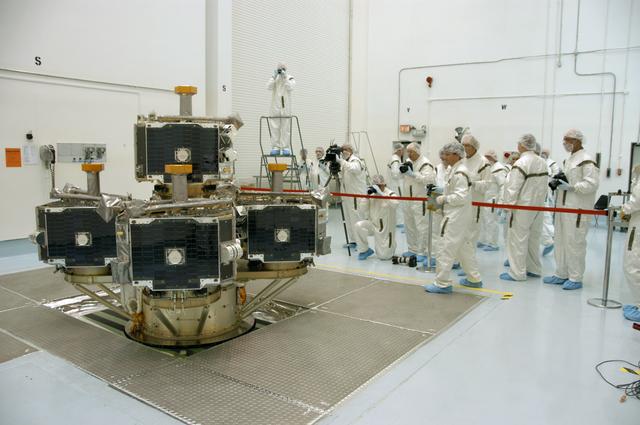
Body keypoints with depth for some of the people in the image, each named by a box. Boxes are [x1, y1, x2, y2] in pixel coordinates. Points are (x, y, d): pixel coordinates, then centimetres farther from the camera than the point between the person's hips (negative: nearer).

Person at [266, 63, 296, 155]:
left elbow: (290, 87, -11)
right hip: (275, 106, 2)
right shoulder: (274, 78, 12)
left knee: (285, 127, -3)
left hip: (286, 106, -2)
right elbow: (268, 87, -4)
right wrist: (274, 76, -9)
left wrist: (285, 77, -13)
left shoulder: (290, 78, 7)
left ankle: (285, 148, 0)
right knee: (274, 127, 0)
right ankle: (275, 147, 4)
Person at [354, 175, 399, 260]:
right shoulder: (371, 195, -1)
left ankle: (390, 247, 35)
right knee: (359, 225, -28)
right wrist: (366, 197, -15)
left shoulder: (390, 194, -12)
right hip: (373, 225, 3)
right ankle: (364, 250, -5)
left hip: (386, 229, -3)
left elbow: (395, 204, -36)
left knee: (383, 256, -3)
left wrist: (380, 193, -37)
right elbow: (363, 213, -4)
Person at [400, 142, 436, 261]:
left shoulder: (425, 164, -12)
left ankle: (422, 252, 5)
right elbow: (402, 177, 18)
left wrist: (412, 174, -27)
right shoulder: (408, 162, 13)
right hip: (407, 199, 8)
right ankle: (412, 249, 29)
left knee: (421, 227, -3)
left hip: (420, 200, -8)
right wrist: (403, 171, -3)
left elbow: (427, 179, -24)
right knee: (409, 226, 16)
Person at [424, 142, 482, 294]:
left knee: (446, 249, -5)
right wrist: (441, 194, 8)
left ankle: (442, 284, 2)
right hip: (459, 217, 11)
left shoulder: (459, 173, -19)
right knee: (465, 247, 19)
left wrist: (443, 199, -15)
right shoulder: (454, 170, 12)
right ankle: (474, 279, 30)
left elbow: (461, 197, -24)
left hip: (456, 218, -11)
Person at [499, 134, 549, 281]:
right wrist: (539, 200, 19)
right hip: (538, 206, 8)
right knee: (533, 238, 16)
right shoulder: (542, 162, 8)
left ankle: (517, 273, 2)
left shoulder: (521, 163, -16)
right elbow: (545, 185, 12)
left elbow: (513, 186, -18)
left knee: (518, 239, -2)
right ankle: (534, 269, 25)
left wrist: (507, 204, -11)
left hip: (522, 206, -8)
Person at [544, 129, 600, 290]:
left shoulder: (586, 161, -12)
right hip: (563, 206, 9)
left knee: (574, 242, -4)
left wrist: (571, 187, -23)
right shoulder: (568, 160, 16)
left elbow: (592, 184, -20)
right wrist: (558, 181, 7)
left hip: (578, 209, -9)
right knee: (560, 240, 13)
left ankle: (576, 278, 6)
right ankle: (561, 274, 23)